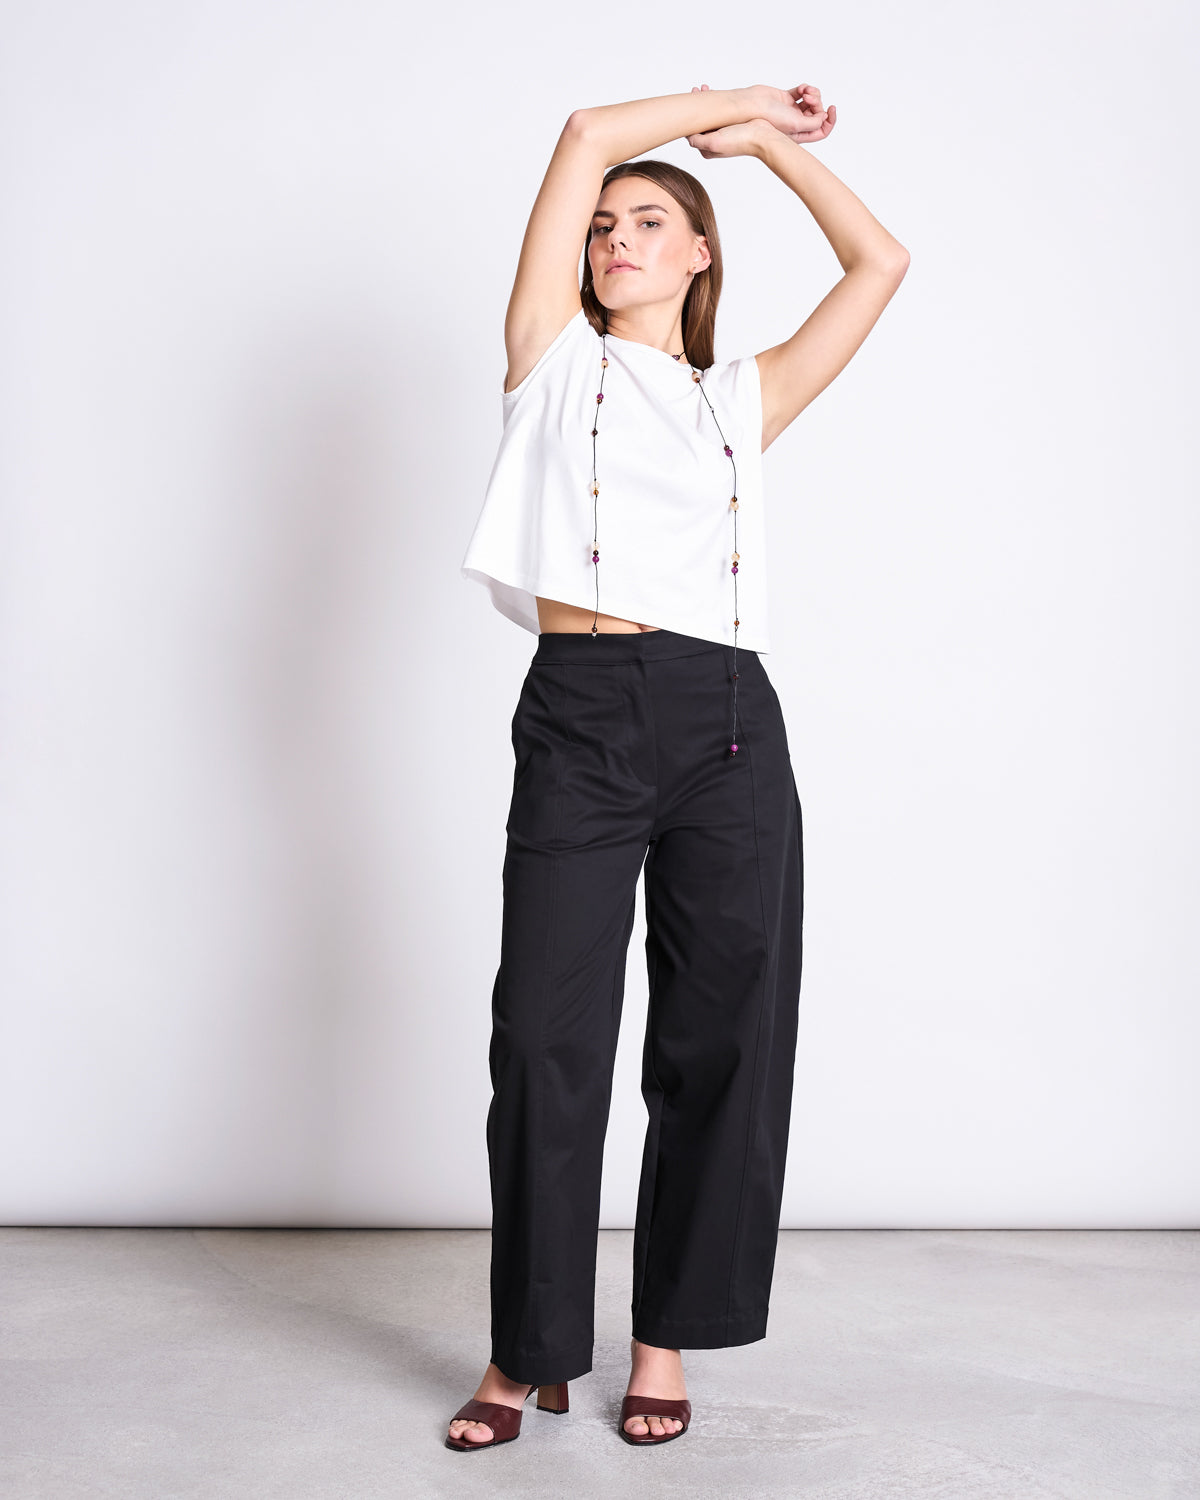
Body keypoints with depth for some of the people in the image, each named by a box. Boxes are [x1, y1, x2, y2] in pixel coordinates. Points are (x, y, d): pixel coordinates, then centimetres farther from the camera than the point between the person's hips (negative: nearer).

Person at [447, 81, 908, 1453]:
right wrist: (738, 102, 18)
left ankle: (668, 1336, 18)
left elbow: (880, 265, 20)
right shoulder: (554, 357, 13)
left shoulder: (741, 398, 19)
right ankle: (529, 1348, 13)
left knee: (718, 1041, 3)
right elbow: (587, 135, 8)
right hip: (579, 720, -2)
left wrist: (769, 141, 23)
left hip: (726, 726, 2)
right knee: (548, 1040, -2)